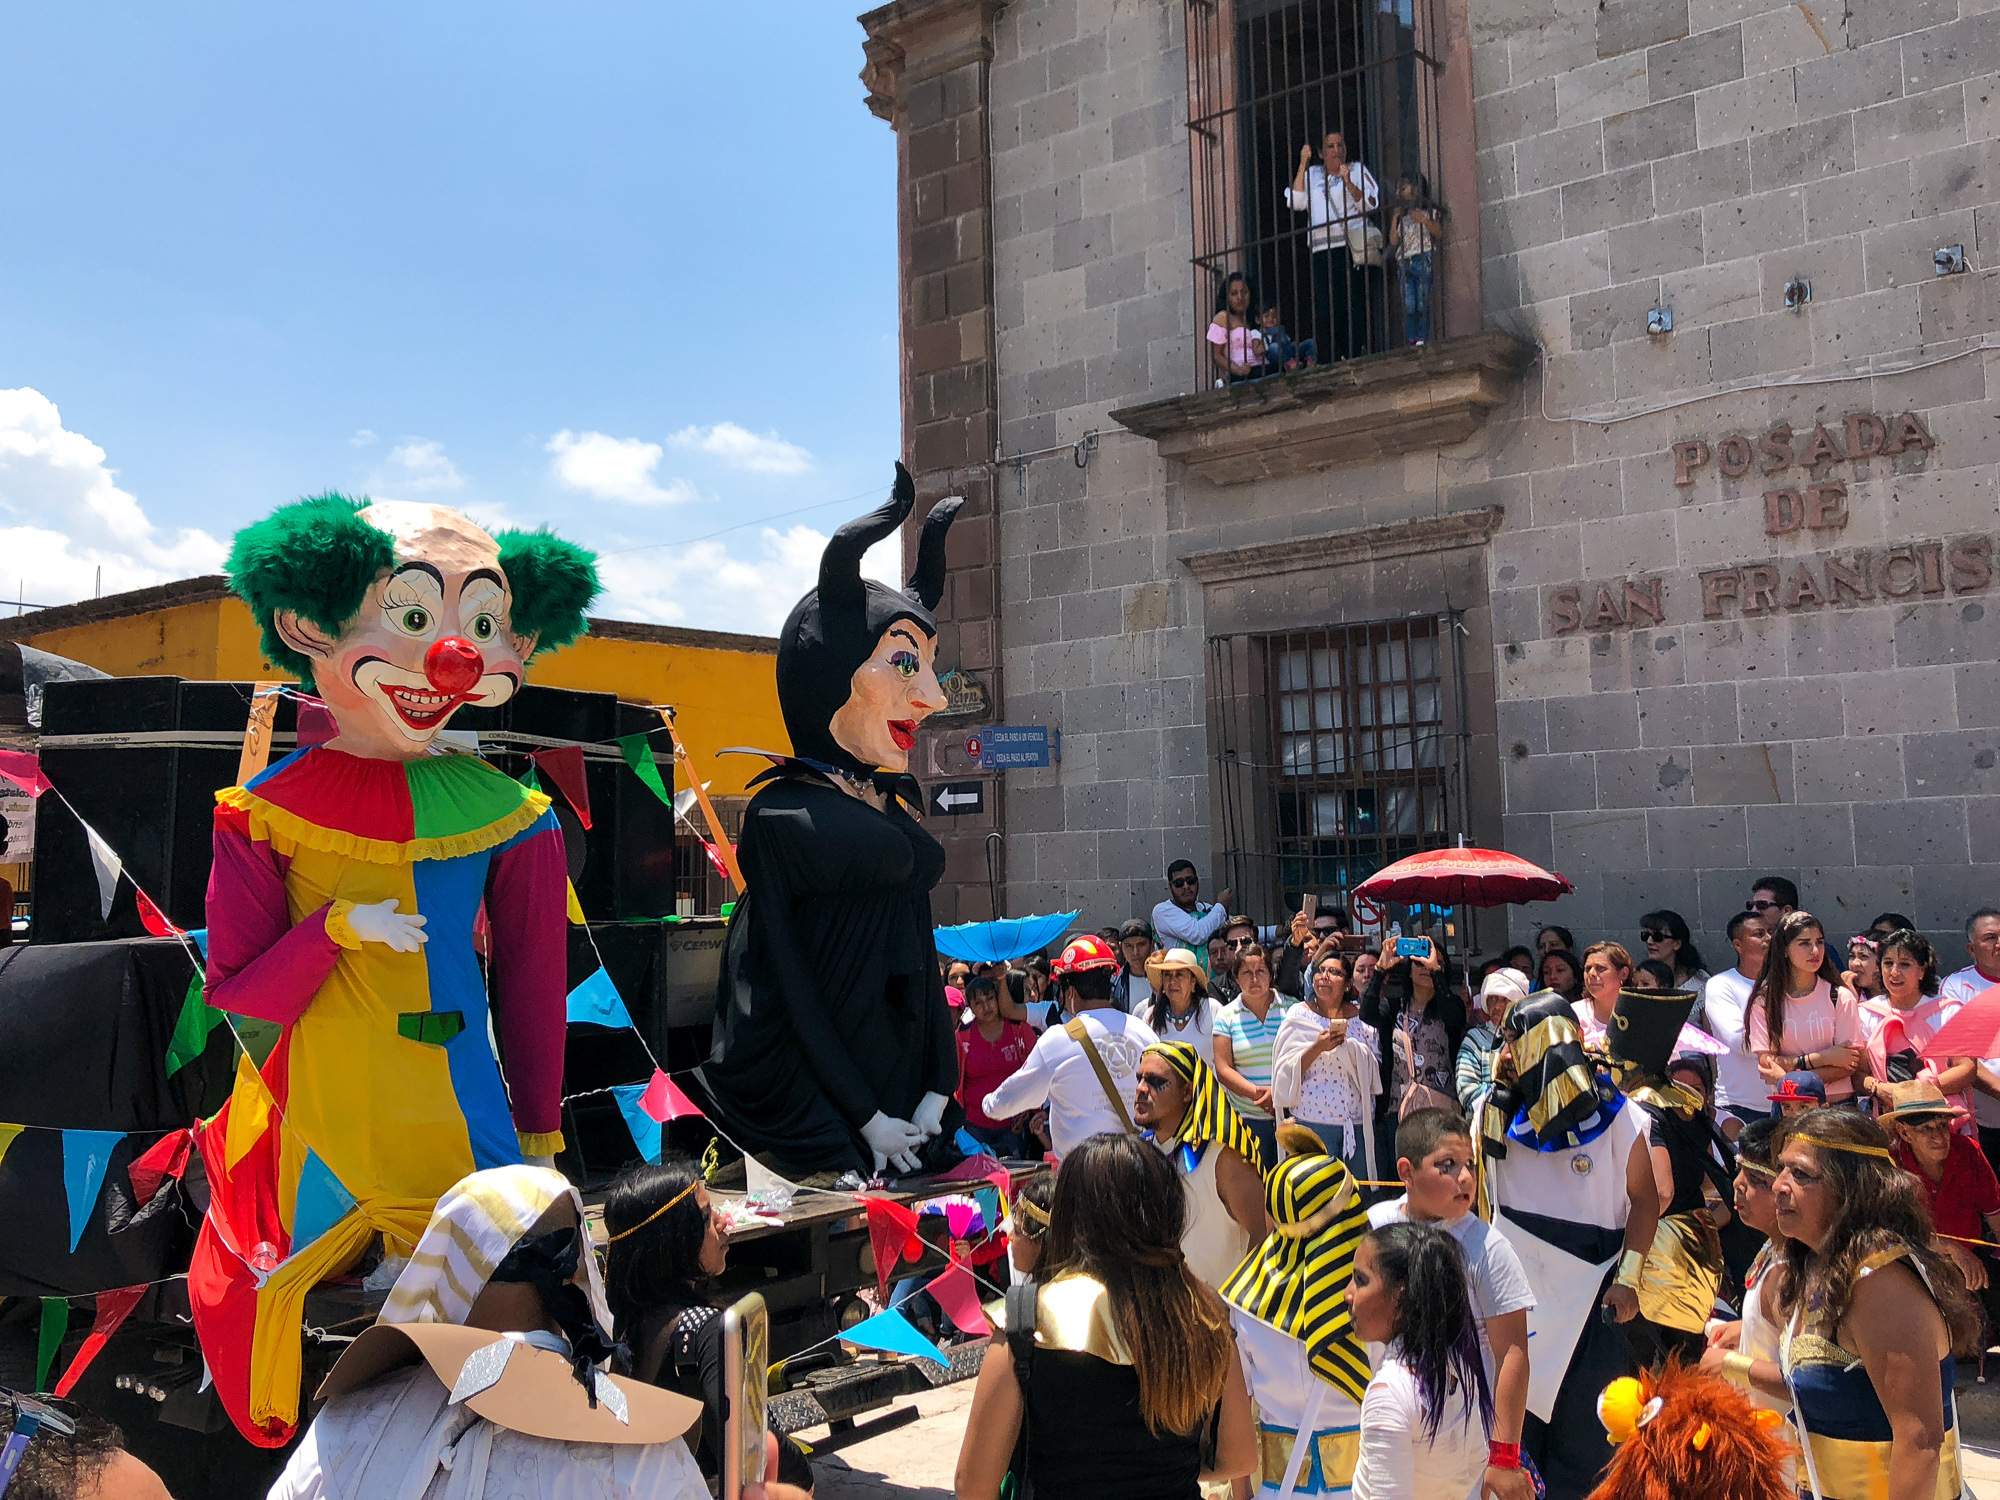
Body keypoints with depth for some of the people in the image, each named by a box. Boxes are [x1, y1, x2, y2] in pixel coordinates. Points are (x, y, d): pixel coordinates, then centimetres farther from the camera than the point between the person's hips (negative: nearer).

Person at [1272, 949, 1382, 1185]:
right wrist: (1317, 1047, -16)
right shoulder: (1300, 1015, 4)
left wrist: (1348, 1046, -9)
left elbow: (1376, 1067, 8)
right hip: (1312, 1120, -2)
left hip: (1358, 1121, 2)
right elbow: (1287, 1072, -1)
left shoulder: (1361, 1015, 10)